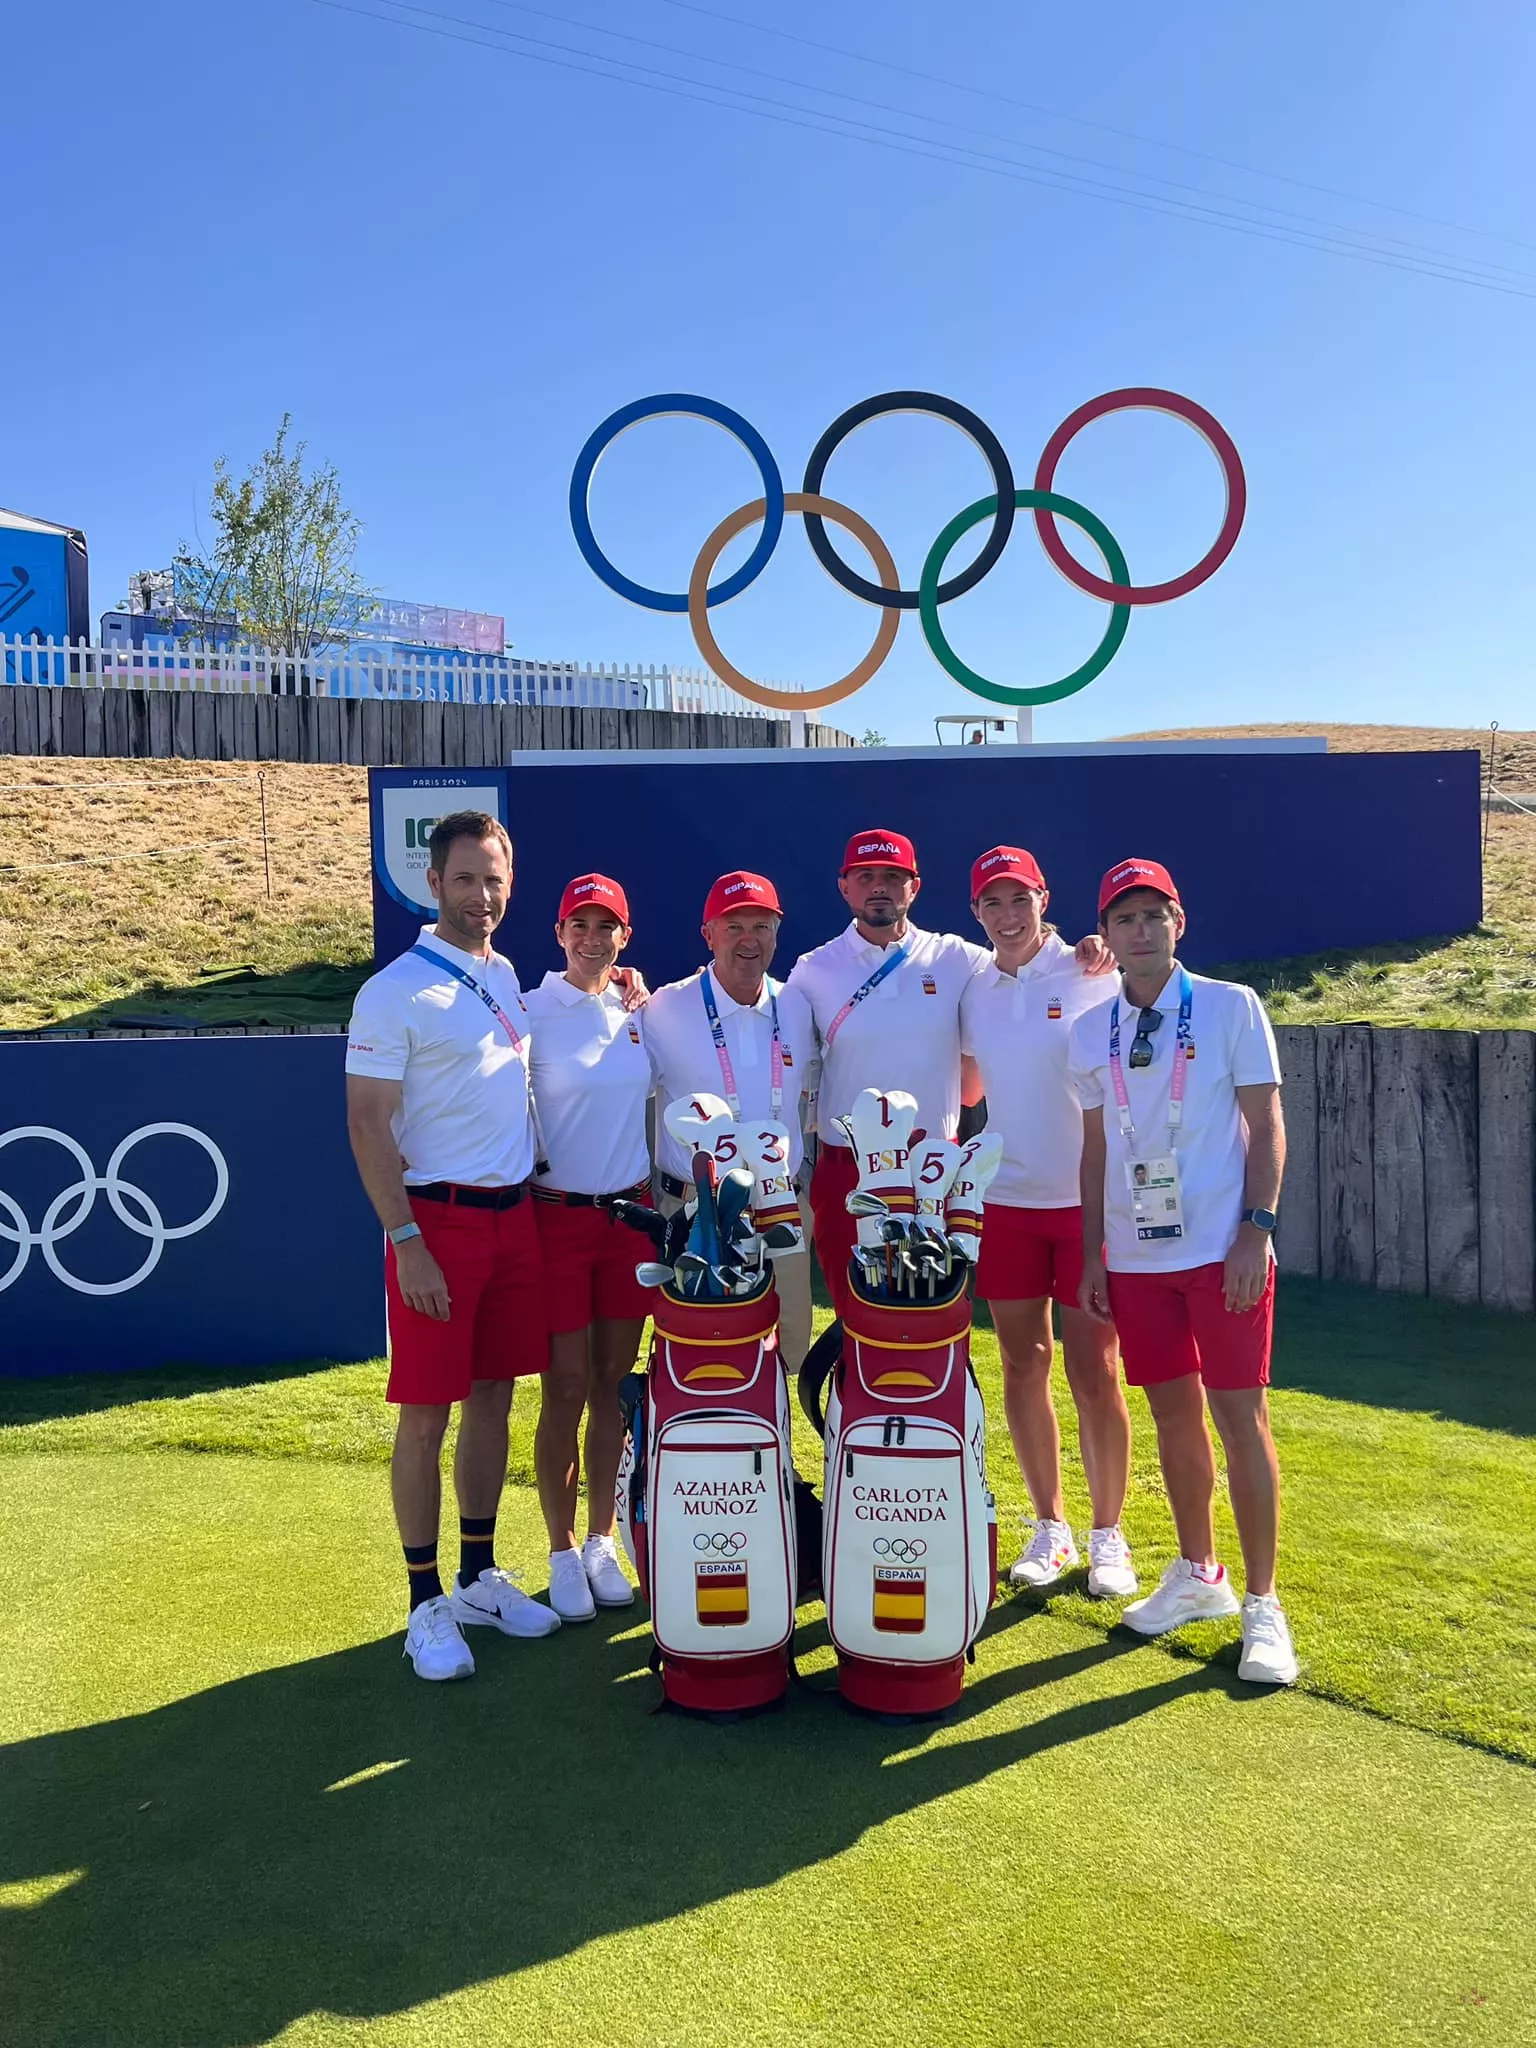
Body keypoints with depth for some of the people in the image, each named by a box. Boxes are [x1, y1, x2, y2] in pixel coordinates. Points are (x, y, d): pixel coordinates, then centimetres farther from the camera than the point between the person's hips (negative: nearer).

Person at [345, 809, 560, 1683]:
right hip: (438, 1217, -6)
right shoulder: (396, 991, -10)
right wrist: (406, 1241, -17)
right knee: (427, 1414, 1)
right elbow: (368, 1125, -13)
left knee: (493, 1399, 13)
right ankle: (427, 1604, 13)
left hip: (514, 1213, 7)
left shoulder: (508, 977, 11)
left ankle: (481, 1577, 27)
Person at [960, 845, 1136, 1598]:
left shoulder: (1091, 977, -7)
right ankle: (1049, 1527, 25)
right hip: (1004, 1202, 4)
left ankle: (1108, 1535, 18)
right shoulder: (971, 991, 5)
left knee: (1094, 1370, 2)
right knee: (1022, 1367, 9)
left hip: (1090, 1199, -3)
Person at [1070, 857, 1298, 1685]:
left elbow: (1266, 1127, -4)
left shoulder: (1232, 1007, -3)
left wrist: (1256, 1232, -12)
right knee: (1173, 1414, 12)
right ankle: (1198, 1575, 30)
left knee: (1239, 1415, -2)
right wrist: (1093, 1254, 10)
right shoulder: (1090, 1032, 7)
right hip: (1136, 1258, 4)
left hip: (1222, 1251, -3)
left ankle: (1261, 1605, 11)